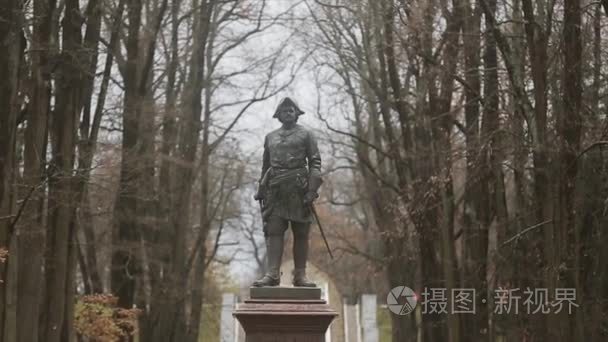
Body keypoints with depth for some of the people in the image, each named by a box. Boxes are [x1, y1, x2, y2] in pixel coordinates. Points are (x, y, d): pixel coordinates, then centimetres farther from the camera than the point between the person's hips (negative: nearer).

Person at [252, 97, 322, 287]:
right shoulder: (270, 137, 20)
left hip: (298, 188, -2)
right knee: (273, 231, -8)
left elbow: (315, 162, 1)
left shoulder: (306, 135, 9)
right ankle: (272, 274, -13)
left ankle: (300, 275, 0)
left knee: (301, 233, -2)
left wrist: (312, 189, -11)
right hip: (275, 188, 3)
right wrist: (261, 189, 14)